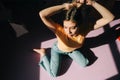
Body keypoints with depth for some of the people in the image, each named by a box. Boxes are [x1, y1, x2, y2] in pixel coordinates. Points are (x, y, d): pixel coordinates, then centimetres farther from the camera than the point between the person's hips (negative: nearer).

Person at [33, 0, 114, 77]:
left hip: (73, 50, 3)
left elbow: (109, 17, -43)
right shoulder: (60, 30, -45)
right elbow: (42, 14, -61)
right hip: (58, 50, -3)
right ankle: (43, 53, 16)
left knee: (85, 63, 5)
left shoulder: (84, 30, -37)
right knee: (53, 74, -4)